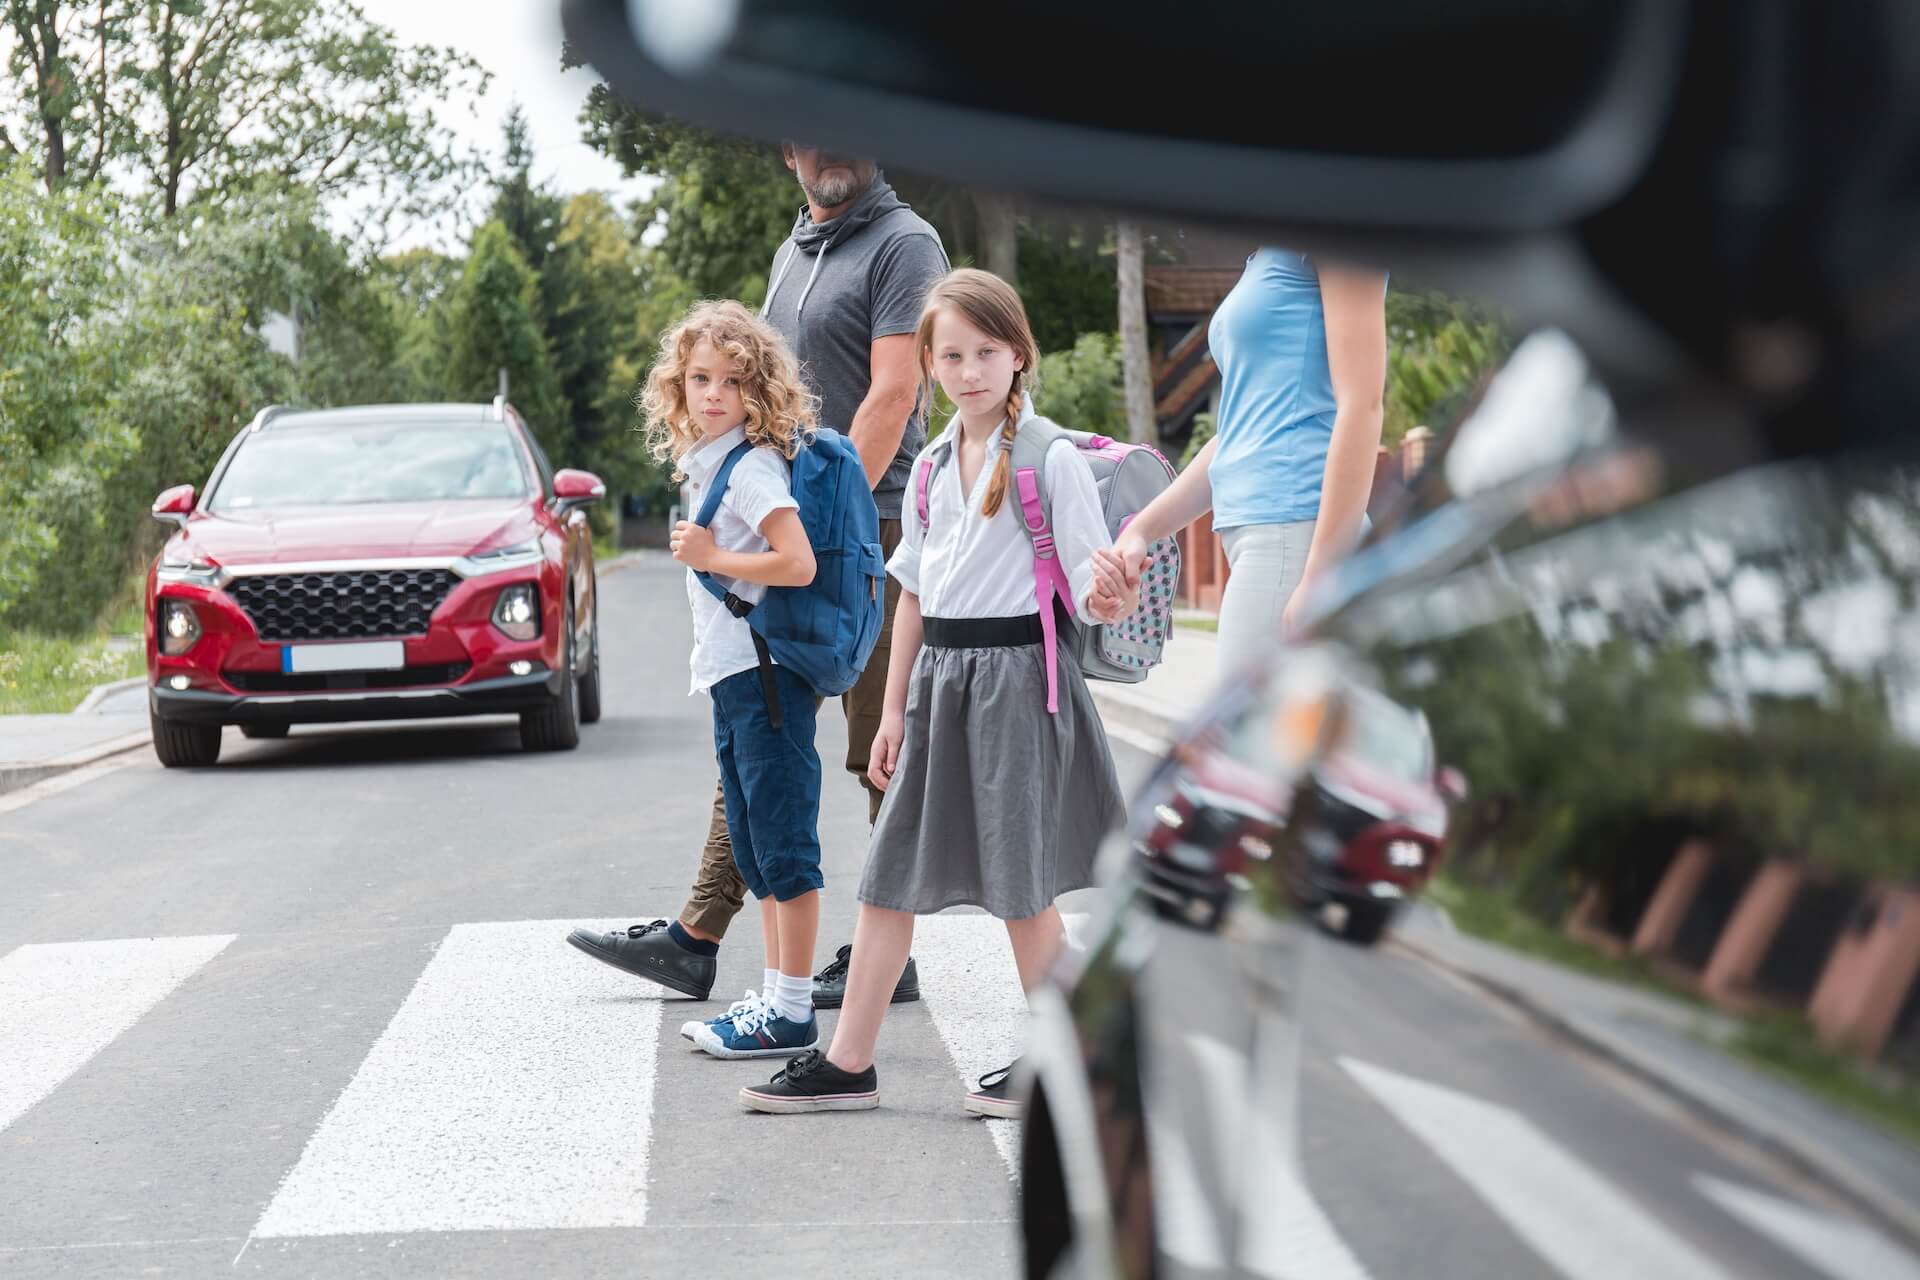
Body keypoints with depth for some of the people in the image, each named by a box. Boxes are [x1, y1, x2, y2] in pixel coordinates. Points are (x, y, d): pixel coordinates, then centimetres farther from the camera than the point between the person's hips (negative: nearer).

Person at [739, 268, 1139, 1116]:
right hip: (939, 677, 6)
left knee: (1020, 883, 0)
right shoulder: (933, 468, 11)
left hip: (1018, 674, -6)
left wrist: (1110, 602, -35)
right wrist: (893, 712, 14)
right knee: (890, 875, 6)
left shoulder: (1051, 458, -8)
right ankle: (848, 1064, 12)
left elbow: (1090, 593, -11)